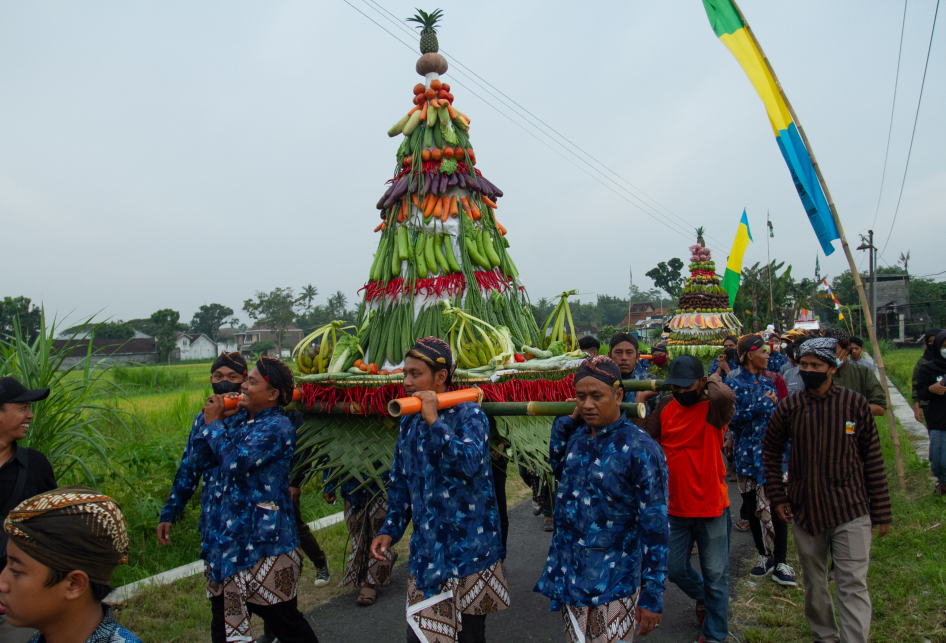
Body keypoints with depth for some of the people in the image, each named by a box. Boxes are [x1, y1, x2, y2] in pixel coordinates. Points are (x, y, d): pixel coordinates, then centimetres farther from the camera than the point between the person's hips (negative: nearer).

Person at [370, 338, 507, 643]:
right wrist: (390, 528, 9)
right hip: (427, 547, 5)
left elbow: (471, 463, -28)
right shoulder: (409, 422, 7)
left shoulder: (469, 414, -10)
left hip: (468, 546, -4)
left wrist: (434, 421, -25)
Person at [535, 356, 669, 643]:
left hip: (614, 585, -6)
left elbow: (655, 527, -15)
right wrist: (567, 420, 7)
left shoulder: (640, 448, -17)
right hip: (569, 575, 6)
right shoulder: (577, 436, 1)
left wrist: (652, 596, -14)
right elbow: (558, 469, 22)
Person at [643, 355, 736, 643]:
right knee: (676, 569, 18)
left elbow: (726, 396, -39)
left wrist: (714, 380, -21)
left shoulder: (713, 408, -14)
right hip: (675, 507, 4)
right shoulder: (664, 406, 0)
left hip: (711, 506, -4)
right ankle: (702, 596, 49)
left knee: (715, 575, 9)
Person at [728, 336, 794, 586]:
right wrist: (761, 407, -17)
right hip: (748, 455, -3)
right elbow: (733, 420, -13)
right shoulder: (735, 385, -4)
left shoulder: (767, 382, 11)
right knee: (752, 506, 8)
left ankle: (780, 562, 5)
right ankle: (764, 556, 25)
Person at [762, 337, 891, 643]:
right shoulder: (789, 407, -3)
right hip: (805, 511, 2)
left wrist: (881, 512, 1)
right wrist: (777, 496, 4)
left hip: (851, 513, -2)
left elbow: (873, 459, 0)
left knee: (853, 586, -3)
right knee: (814, 584, 17)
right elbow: (770, 450, 10)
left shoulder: (855, 404, -6)